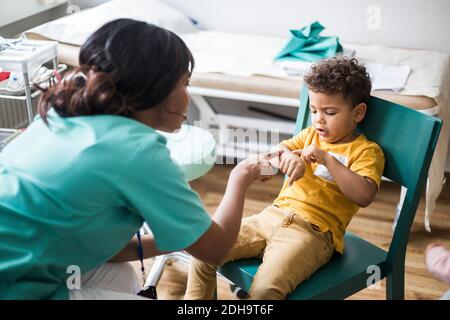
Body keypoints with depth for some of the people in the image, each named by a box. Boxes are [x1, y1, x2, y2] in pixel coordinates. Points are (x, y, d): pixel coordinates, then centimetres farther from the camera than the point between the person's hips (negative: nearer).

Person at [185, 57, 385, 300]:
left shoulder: (367, 151, 0)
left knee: (264, 289, -32)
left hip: (312, 231, -6)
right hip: (273, 214, 7)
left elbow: (364, 196, -16)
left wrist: (327, 159, -19)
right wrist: (287, 157, -14)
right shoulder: (310, 135, 21)